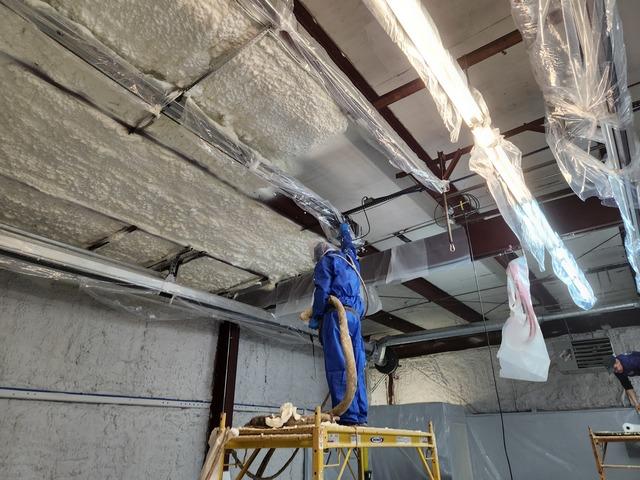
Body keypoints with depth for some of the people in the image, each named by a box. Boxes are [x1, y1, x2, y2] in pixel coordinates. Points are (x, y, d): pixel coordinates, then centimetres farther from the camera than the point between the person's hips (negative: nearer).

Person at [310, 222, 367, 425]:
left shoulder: (326, 260, 7)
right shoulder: (350, 259, 27)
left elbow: (322, 291, -8)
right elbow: (350, 246, 52)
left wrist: (315, 316, -4)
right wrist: (345, 231, 68)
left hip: (337, 314, -7)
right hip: (355, 317, 7)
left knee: (338, 367, -14)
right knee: (356, 368, 3)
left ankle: (348, 417, -21)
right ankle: (360, 416, -2)